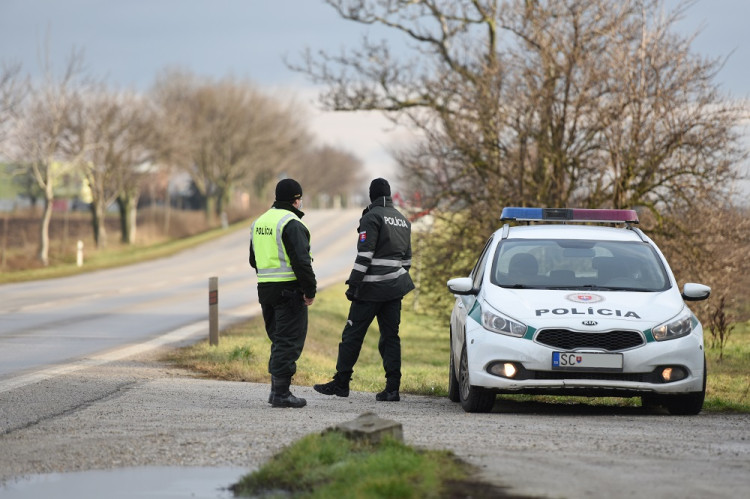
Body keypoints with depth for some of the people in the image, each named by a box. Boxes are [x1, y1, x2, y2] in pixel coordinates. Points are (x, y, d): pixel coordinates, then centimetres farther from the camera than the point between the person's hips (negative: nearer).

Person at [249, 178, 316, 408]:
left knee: (278, 339, 17)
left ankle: (276, 389, 17)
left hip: (265, 287, 8)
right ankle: (281, 393, -5)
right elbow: (301, 261, -19)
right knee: (289, 341, -4)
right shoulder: (291, 224, -13)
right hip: (289, 289, -8)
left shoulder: (260, 222, 14)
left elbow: (254, 260, 21)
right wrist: (310, 290, -12)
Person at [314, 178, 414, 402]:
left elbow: (365, 254, -16)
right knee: (390, 336, 6)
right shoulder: (403, 220, 15)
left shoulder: (372, 217, -9)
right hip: (395, 287, 7)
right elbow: (407, 257, 19)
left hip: (372, 288, -7)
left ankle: (341, 383, 3)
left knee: (352, 334, 0)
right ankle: (392, 387, 0)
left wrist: (354, 283, -14)